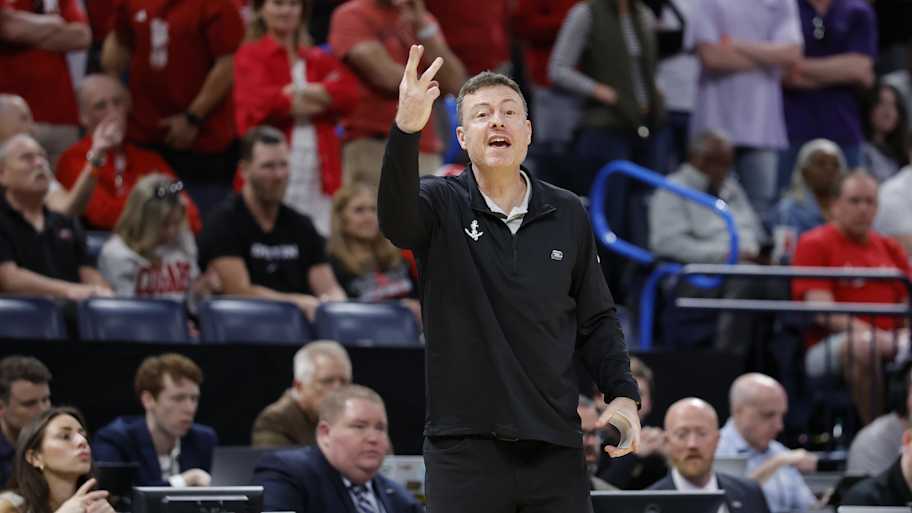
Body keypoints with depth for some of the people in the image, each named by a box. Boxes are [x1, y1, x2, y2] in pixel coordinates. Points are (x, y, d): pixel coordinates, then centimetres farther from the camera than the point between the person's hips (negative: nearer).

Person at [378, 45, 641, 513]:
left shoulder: (567, 215, 8)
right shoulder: (442, 204, -1)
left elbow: (596, 320, 15)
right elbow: (396, 219, -25)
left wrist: (623, 394, -1)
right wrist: (406, 130, -41)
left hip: (554, 444, 3)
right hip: (463, 445, -2)